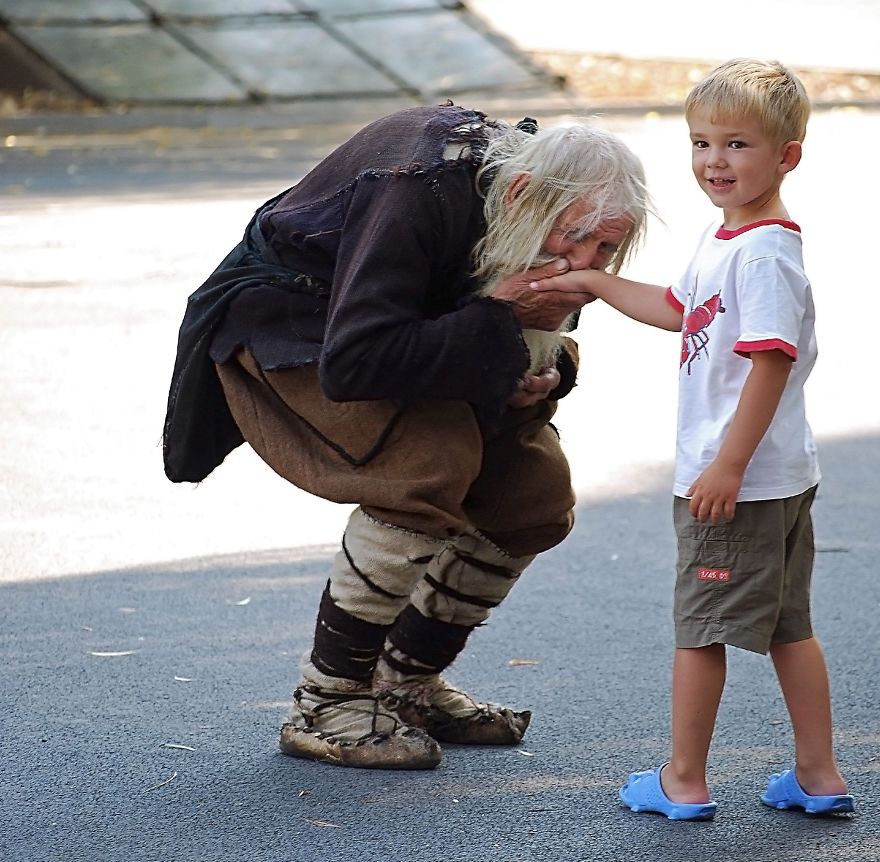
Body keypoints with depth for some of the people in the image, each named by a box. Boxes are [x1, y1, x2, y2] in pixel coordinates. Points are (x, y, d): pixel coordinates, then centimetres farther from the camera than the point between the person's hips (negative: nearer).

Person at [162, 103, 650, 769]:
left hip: (400, 320, 8)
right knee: (433, 458, -30)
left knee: (537, 489, -2)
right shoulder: (422, 189, -37)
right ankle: (325, 705, -18)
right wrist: (498, 320, -39)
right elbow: (351, 362, -42)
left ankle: (407, 682, 13)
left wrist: (541, 374, -20)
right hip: (284, 316, -8)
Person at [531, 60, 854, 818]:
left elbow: (772, 363, -26)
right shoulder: (727, 239, 10)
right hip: (783, 477, 10)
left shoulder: (764, 254, -21)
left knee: (701, 628, 3)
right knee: (787, 627, 15)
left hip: (739, 482, -10)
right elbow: (678, 310, 27)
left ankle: (684, 781, 14)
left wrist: (728, 466, -26)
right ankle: (818, 777, 21)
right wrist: (594, 283, 28)